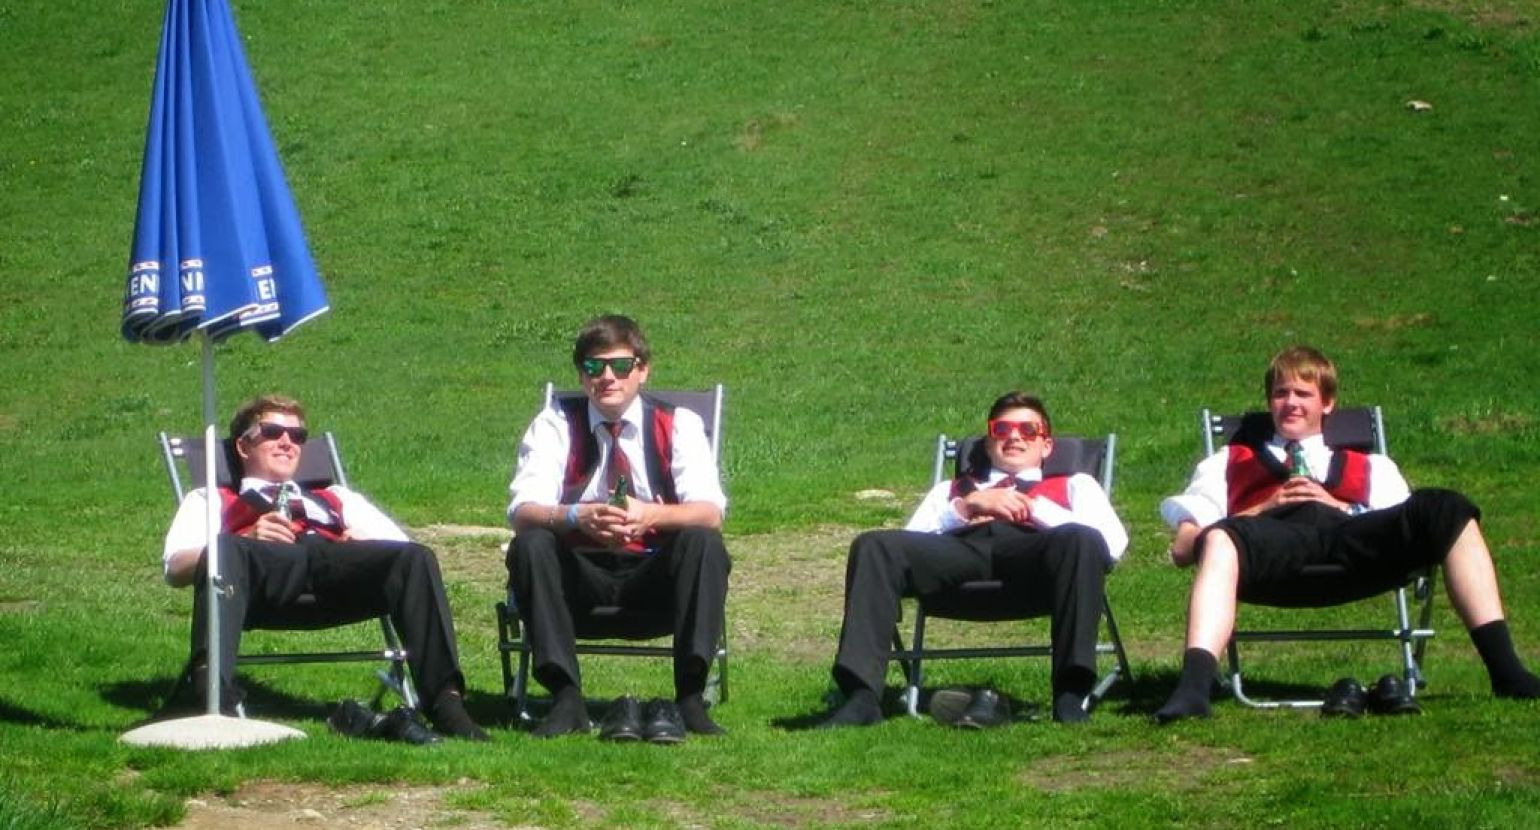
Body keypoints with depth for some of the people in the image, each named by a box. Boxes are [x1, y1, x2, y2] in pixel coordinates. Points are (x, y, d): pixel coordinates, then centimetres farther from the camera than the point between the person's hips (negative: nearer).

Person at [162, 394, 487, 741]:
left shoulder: (335, 498, 44)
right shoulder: (209, 500, 35)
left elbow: (401, 545, 28)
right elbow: (176, 569, 14)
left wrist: (363, 546, 4)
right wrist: (247, 540, -3)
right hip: (263, 574, -3)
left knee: (415, 558, -29)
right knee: (224, 552, -39)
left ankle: (446, 701, -43)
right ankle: (215, 695, -59)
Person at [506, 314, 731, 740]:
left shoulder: (679, 425, 0)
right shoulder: (554, 424, 0)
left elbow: (710, 513, -14)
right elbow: (522, 512, -14)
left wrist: (652, 515, -36)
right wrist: (577, 517, -36)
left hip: (655, 577, 0)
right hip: (580, 575, 0)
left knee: (705, 543, -30)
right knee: (530, 545, -30)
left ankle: (690, 698, -29)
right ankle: (566, 699, -31)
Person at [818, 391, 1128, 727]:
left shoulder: (1075, 485, 34)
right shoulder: (950, 490, 40)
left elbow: (1113, 544, 12)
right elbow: (910, 541, 20)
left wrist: (1033, 507, 7)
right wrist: (966, 507, 6)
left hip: (1031, 554, -2)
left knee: (1080, 541, -37)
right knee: (873, 545, -26)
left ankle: (1070, 697, -44)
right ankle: (861, 697, -38)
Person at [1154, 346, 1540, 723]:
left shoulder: (1370, 467, 39)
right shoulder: (1228, 464, 36)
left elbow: (1401, 530, 19)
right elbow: (1182, 548, 19)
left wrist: (1339, 507, 3)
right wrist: (1265, 508, 6)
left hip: (1355, 549, 2)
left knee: (1447, 509, -24)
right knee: (1220, 539, -39)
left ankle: (1505, 670, -31)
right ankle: (1192, 692, -57)